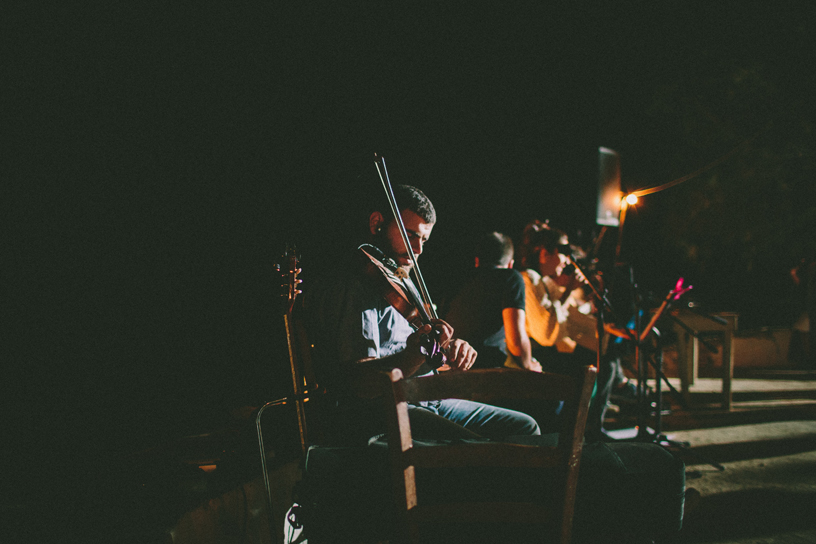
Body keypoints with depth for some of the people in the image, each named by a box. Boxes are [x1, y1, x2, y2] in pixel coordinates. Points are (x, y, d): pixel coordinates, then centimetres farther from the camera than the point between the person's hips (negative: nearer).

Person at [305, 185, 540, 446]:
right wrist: (413, 356, -38)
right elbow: (357, 378, -22)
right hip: (373, 416, -9)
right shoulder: (348, 287, -12)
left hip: (426, 401, 10)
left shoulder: (403, 284, 21)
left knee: (524, 428, 5)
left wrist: (453, 347, -1)